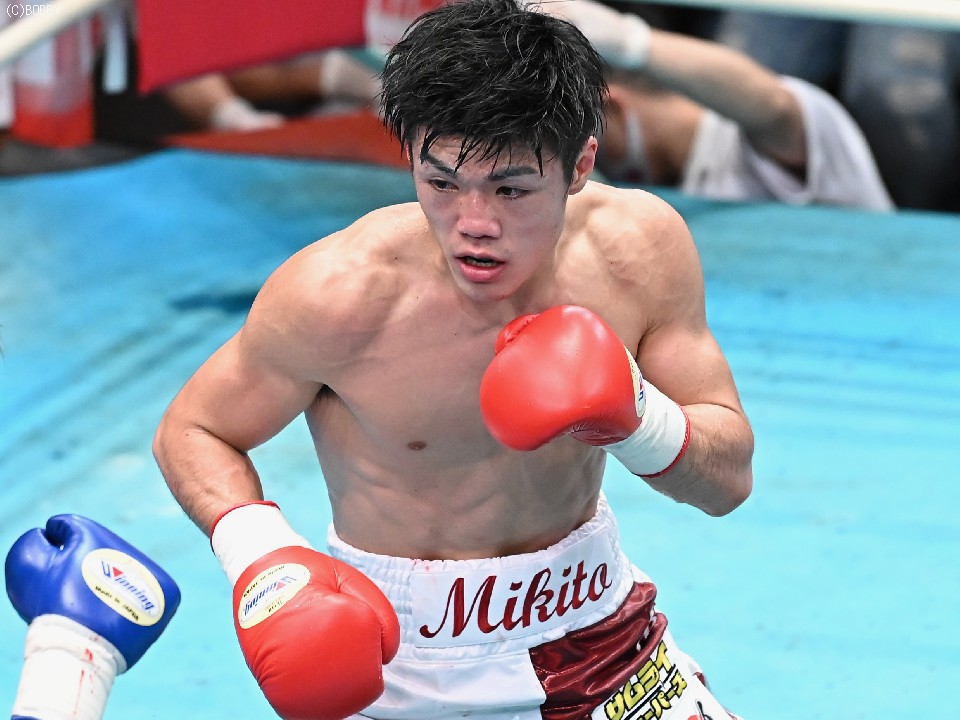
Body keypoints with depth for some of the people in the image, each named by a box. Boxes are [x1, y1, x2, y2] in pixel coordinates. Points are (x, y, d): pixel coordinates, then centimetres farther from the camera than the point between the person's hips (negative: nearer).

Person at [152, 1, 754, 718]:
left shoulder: (639, 247, -17)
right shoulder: (340, 292, -26)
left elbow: (730, 480, -8)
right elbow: (190, 431, -10)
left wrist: (632, 417, -29)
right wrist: (261, 561, -28)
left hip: (590, 623, 3)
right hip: (399, 662, -3)